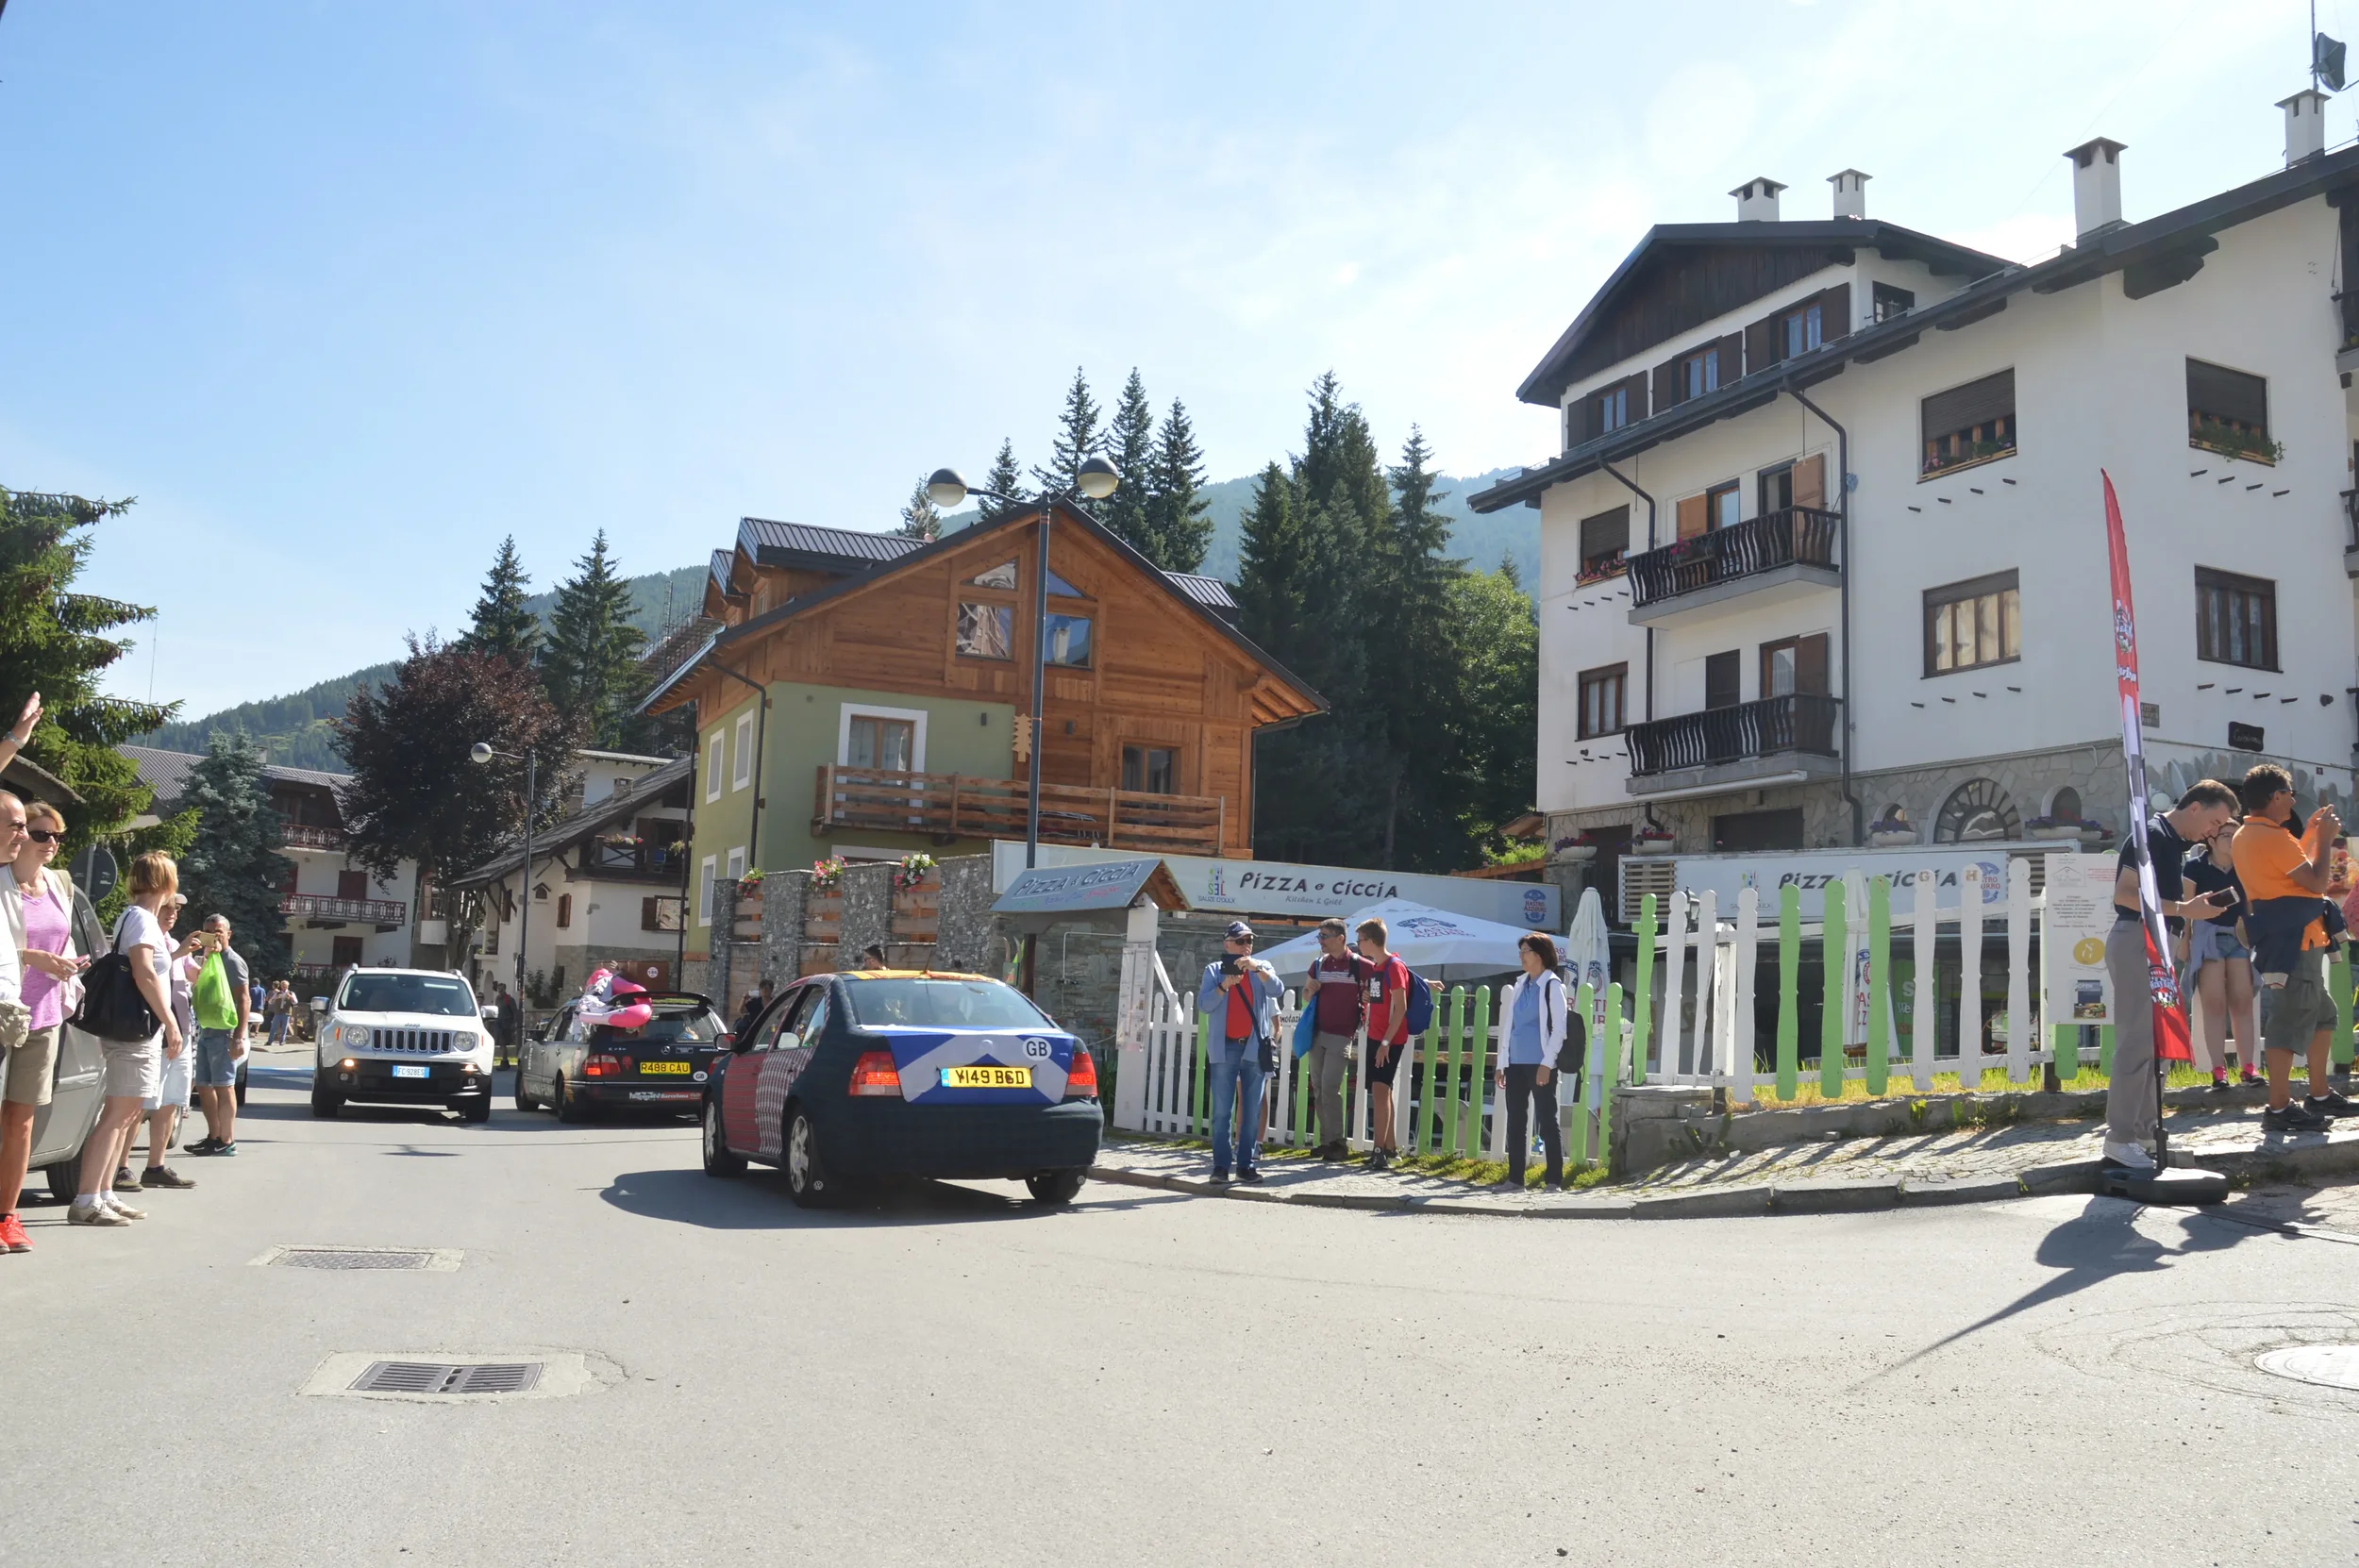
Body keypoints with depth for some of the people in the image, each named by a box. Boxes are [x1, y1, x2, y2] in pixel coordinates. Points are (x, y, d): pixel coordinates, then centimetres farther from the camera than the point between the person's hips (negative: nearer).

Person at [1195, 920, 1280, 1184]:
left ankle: (1247, 1164, 8)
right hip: (1225, 1048, -1)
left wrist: (1257, 968, -21)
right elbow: (1203, 1005, -3)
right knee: (1222, 1110, -2)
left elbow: (1276, 989, -7)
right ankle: (1220, 1164, 1)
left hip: (1255, 1047, 2)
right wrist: (1224, 986, -17)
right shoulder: (1214, 970, 7)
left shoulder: (1263, 968, 11)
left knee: (1252, 1110, 3)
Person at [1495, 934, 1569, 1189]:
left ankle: (1555, 1180, 2)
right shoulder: (1520, 984, 15)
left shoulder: (1552, 985, -4)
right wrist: (1501, 1063, 13)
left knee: (1547, 1121, -2)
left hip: (1540, 1064, -7)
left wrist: (1547, 1063, -16)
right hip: (1516, 1064, 7)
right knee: (1515, 1120, 7)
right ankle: (1515, 1177, 12)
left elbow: (1559, 1027, -9)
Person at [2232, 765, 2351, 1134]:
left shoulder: (2246, 836, 13)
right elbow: (2316, 882, -17)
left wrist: (2311, 834, 20)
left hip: (2290, 938, 11)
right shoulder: (2272, 837, -19)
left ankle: (2320, 1095, 27)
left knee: (2322, 1014, 19)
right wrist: (2325, 839, -6)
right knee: (2291, 1021, -8)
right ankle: (2279, 1108, -6)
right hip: (2293, 939, -11)